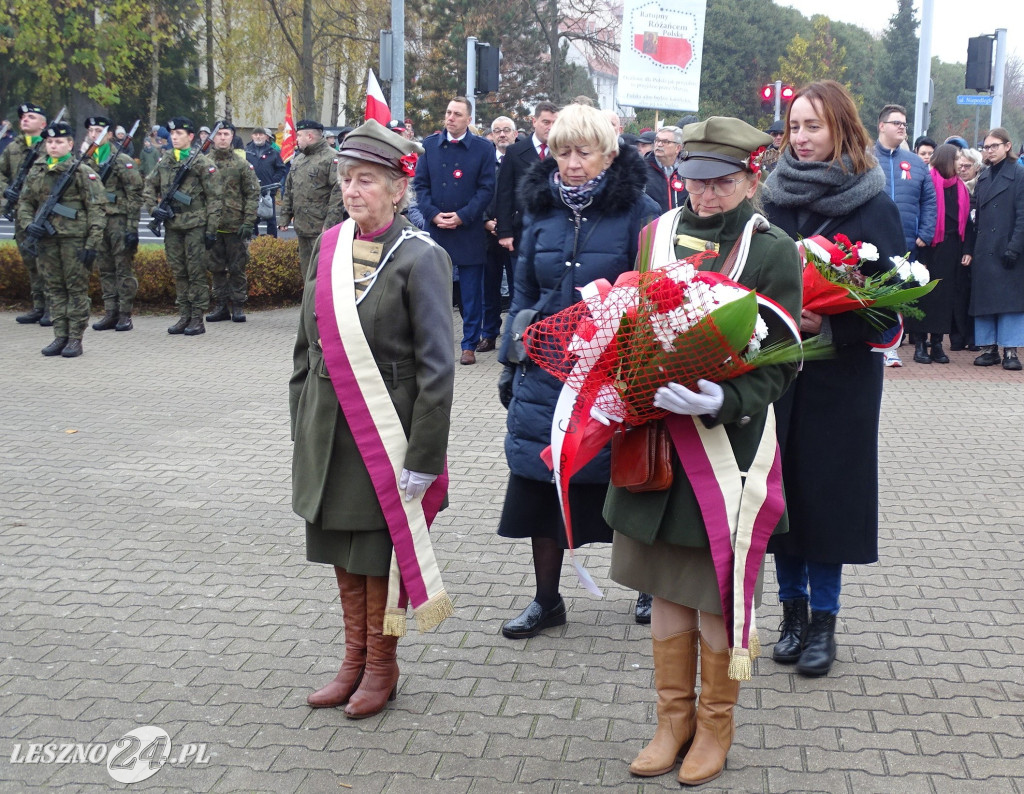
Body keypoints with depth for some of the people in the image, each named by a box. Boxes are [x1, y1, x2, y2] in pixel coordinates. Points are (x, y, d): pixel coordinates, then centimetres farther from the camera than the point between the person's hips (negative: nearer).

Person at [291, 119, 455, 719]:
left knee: (377, 549, 5)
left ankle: (382, 665, 25)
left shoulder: (421, 258, -12)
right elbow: (308, 343, 13)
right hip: (329, 427, 6)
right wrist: (302, 425, 12)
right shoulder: (329, 246, 5)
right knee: (341, 546, 15)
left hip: (386, 430, -6)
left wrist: (423, 456, -15)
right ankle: (355, 660, 32)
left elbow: (437, 366, -13)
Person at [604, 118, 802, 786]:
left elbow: (779, 364, -9)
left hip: (729, 440, -4)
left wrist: (722, 400, -25)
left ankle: (716, 724, 26)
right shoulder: (660, 233, 6)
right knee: (665, 581, 13)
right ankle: (675, 718, 29)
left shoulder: (773, 250, -6)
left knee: (717, 592, 5)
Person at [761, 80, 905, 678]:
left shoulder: (874, 207, -5)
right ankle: (793, 610, 22)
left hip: (841, 374, -3)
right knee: (782, 483, 7)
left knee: (829, 486, 1)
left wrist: (831, 324, -21)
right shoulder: (775, 199, 4)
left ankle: (824, 620, 15)